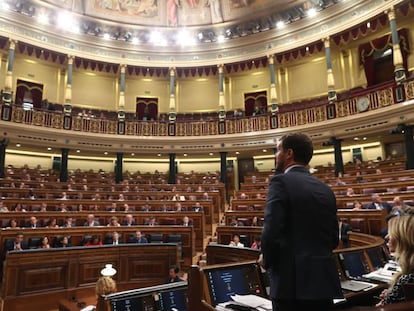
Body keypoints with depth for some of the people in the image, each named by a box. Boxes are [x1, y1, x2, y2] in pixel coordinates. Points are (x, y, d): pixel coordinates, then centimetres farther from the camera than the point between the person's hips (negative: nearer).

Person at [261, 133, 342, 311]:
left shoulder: (281, 181, -11)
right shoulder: (326, 189, 9)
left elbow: (271, 232, -18)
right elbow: (334, 239, 12)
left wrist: (267, 261, -1)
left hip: (293, 280, -6)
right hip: (324, 278, 7)